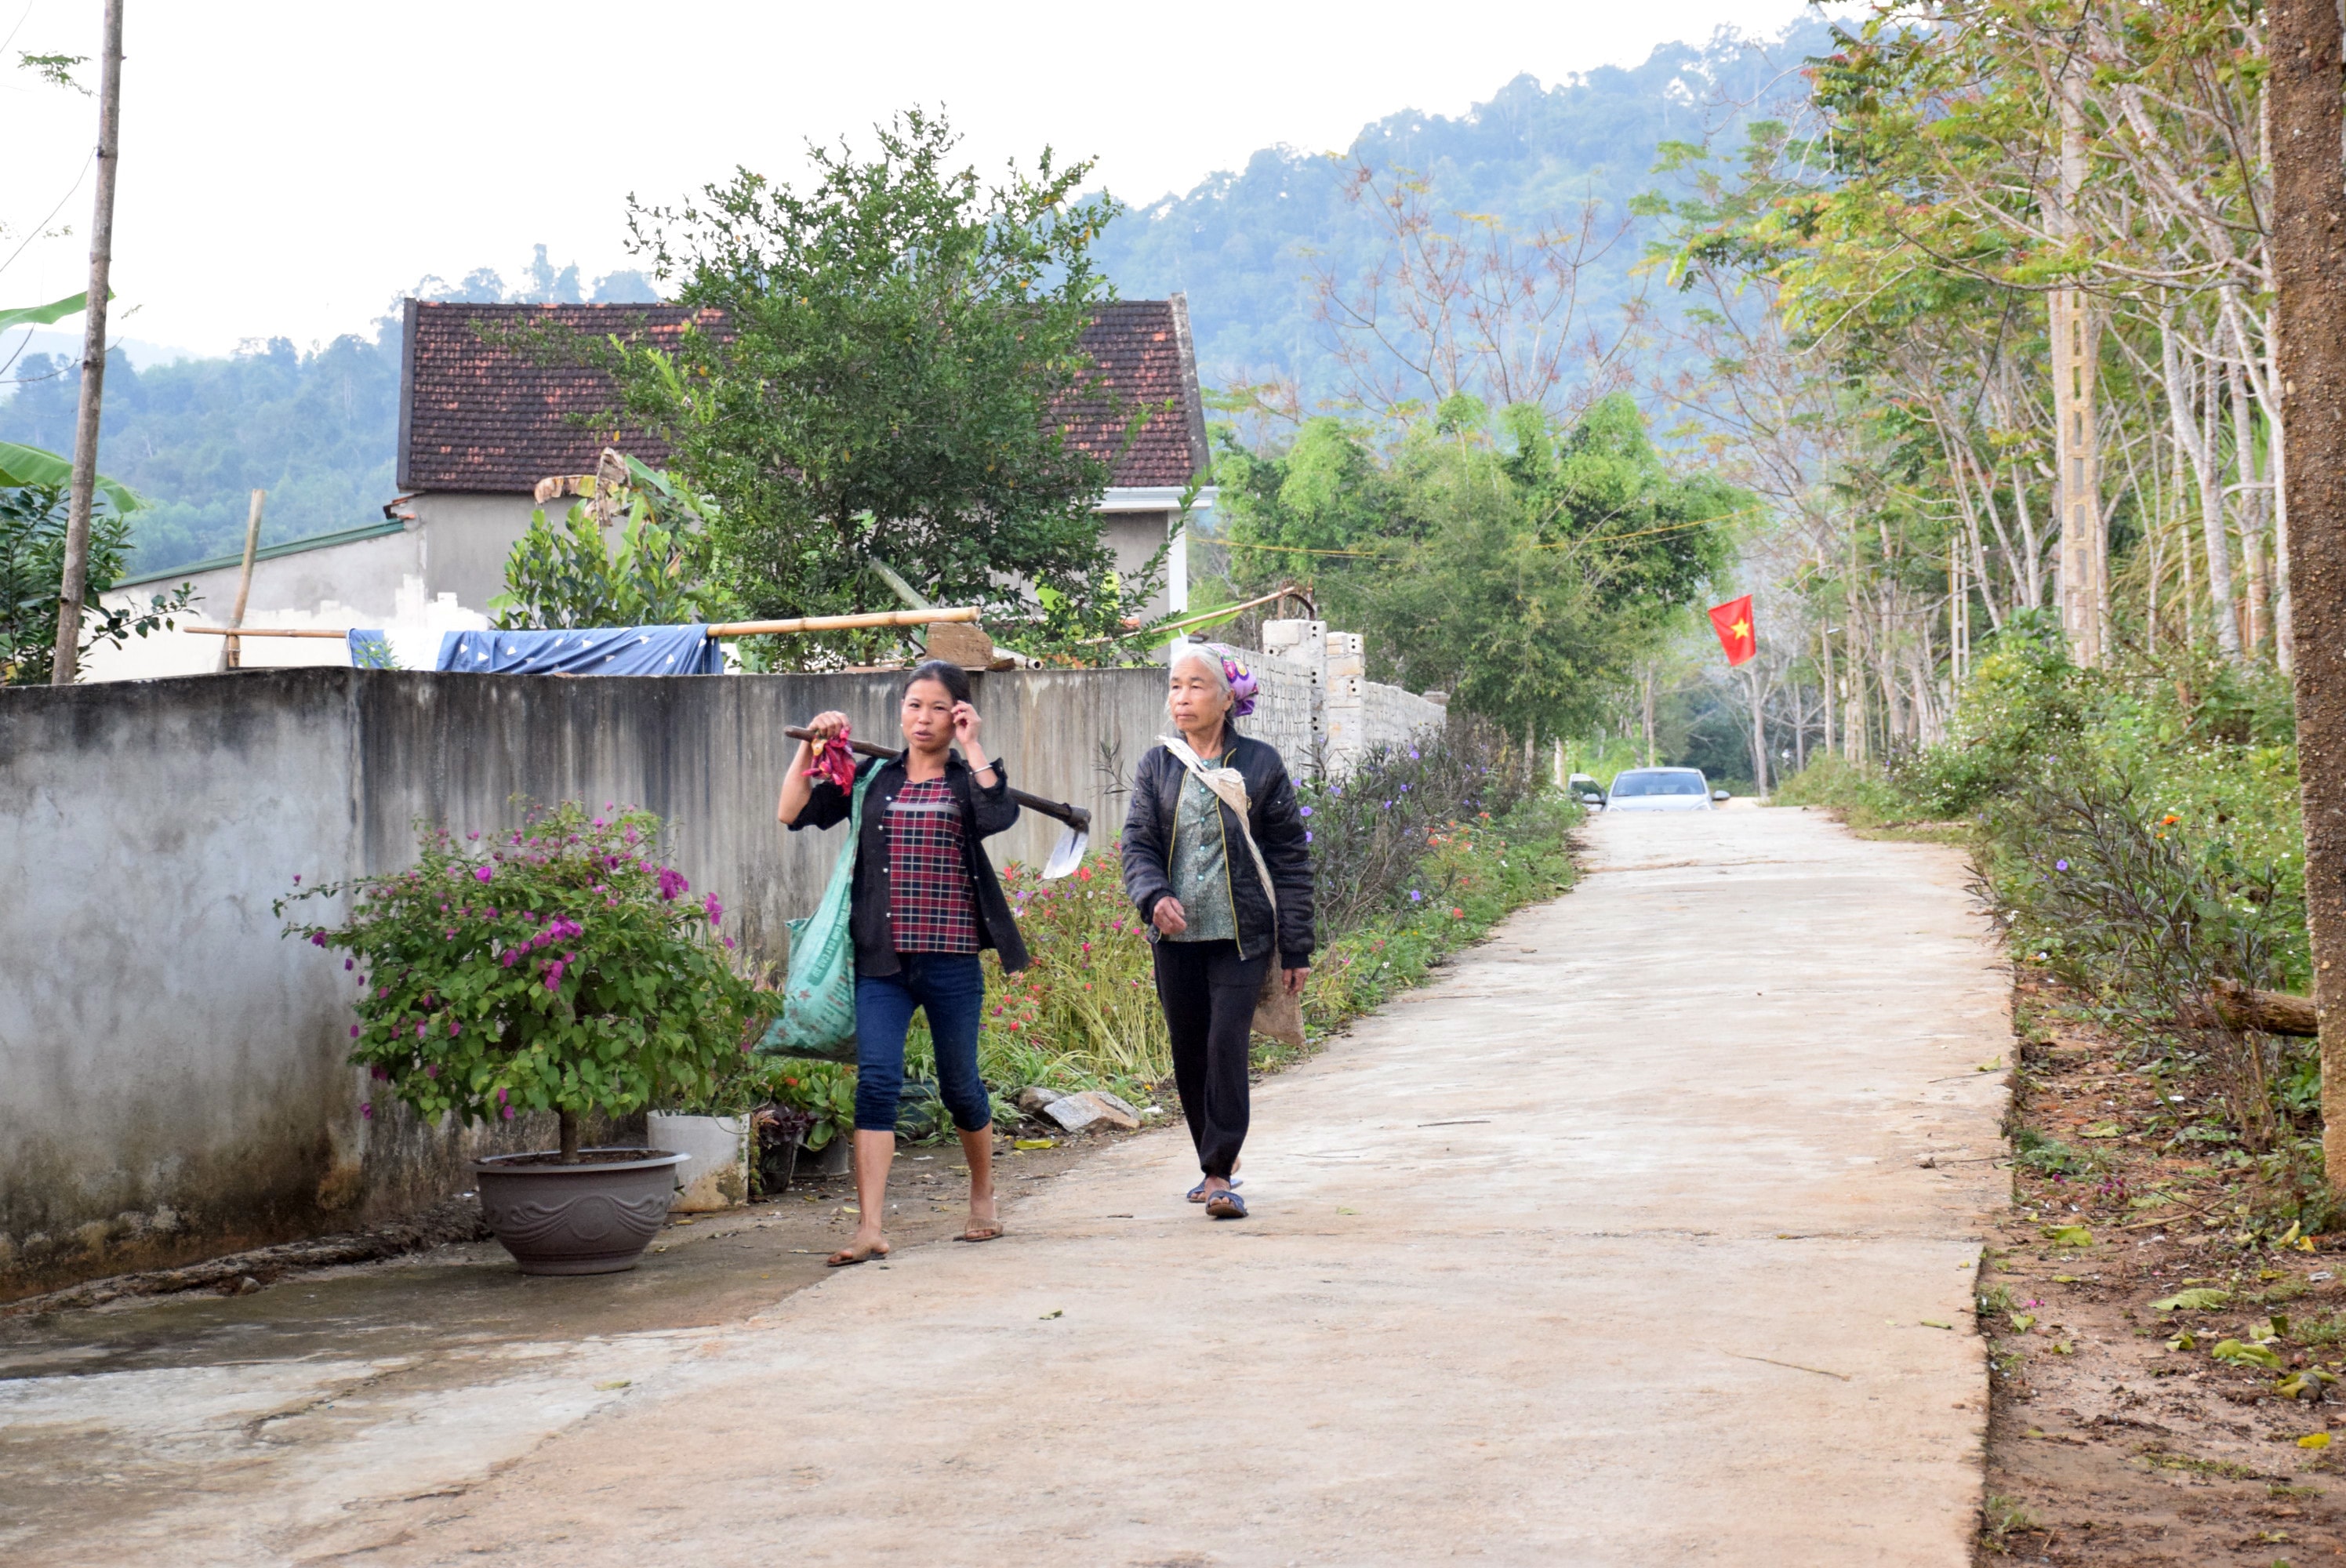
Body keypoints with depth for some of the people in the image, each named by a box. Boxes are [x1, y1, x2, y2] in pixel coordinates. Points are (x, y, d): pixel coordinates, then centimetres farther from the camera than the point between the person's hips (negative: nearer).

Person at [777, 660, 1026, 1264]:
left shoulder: (968, 779, 5)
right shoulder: (871, 778, 10)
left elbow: (1000, 813, -18)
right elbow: (793, 813, 5)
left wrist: (972, 746, -11)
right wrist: (810, 747, -4)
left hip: (950, 958, -1)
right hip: (881, 959, 1)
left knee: (959, 1083, 11)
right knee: (876, 1080, -12)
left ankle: (983, 1197, 35)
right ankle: (870, 1226, -15)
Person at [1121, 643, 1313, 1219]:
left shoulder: (1260, 764, 1)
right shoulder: (1156, 767, 7)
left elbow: (1291, 858, 3)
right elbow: (1137, 844, 2)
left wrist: (1296, 948, 0)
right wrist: (1154, 896, -20)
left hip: (1241, 934, -3)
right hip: (1176, 935, 3)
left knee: (1227, 1044, -13)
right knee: (1189, 1053, 9)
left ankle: (1220, 1173, -7)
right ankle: (1219, 1163, 27)